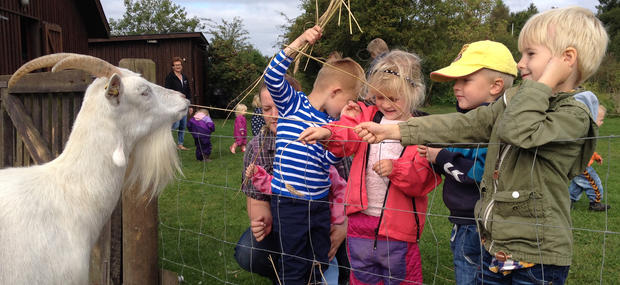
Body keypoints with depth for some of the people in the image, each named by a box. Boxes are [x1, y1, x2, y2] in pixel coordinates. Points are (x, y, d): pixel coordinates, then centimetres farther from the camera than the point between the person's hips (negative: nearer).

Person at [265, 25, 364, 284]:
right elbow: (273, 77, -22)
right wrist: (299, 43, -28)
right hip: (289, 204, -6)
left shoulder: (332, 123, 7)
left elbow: (328, 160, -2)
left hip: (319, 204, 6)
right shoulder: (292, 103, -7)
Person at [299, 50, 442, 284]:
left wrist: (397, 170, -26)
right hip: (361, 216, 4)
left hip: (398, 225, -3)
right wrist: (327, 133, -35)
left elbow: (426, 177, -11)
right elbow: (347, 138, -14)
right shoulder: (367, 116, 4)